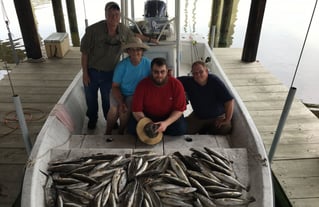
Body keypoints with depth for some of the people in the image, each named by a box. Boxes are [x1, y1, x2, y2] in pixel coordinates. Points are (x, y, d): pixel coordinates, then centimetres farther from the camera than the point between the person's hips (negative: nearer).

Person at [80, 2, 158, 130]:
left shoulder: (123, 29, -9)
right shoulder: (93, 30, -23)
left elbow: (135, 36, 15)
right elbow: (84, 53, -14)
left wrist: (150, 39, 23)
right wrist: (85, 73, -12)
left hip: (109, 72, 2)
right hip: (92, 71, -2)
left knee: (108, 99, 16)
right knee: (91, 98, 18)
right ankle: (92, 119, 45)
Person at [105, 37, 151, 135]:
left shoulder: (148, 63, -13)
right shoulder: (122, 65, -15)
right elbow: (115, 87, -11)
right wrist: (121, 103, -24)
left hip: (136, 94, 0)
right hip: (119, 93, 0)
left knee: (125, 110, -26)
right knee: (114, 109, -25)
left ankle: (121, 131, 4)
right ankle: (108, 132, 3)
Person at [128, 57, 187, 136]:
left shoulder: (176, 84, -18)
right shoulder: (142, 85, -17)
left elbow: (179, 109, -15)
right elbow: (137, 110, -15)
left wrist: (166, 123, -32)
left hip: (170, 117, 0)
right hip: (147, 117, 0)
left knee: (180, 129, -27)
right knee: (132, 127, -24)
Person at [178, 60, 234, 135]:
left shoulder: (214, 81, -21)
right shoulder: (189, 81, -11)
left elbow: (229, 100, -22)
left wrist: (227, 120, -20)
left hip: (217, 117, -2)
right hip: (197, 117, 2)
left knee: (224, 130, -29)